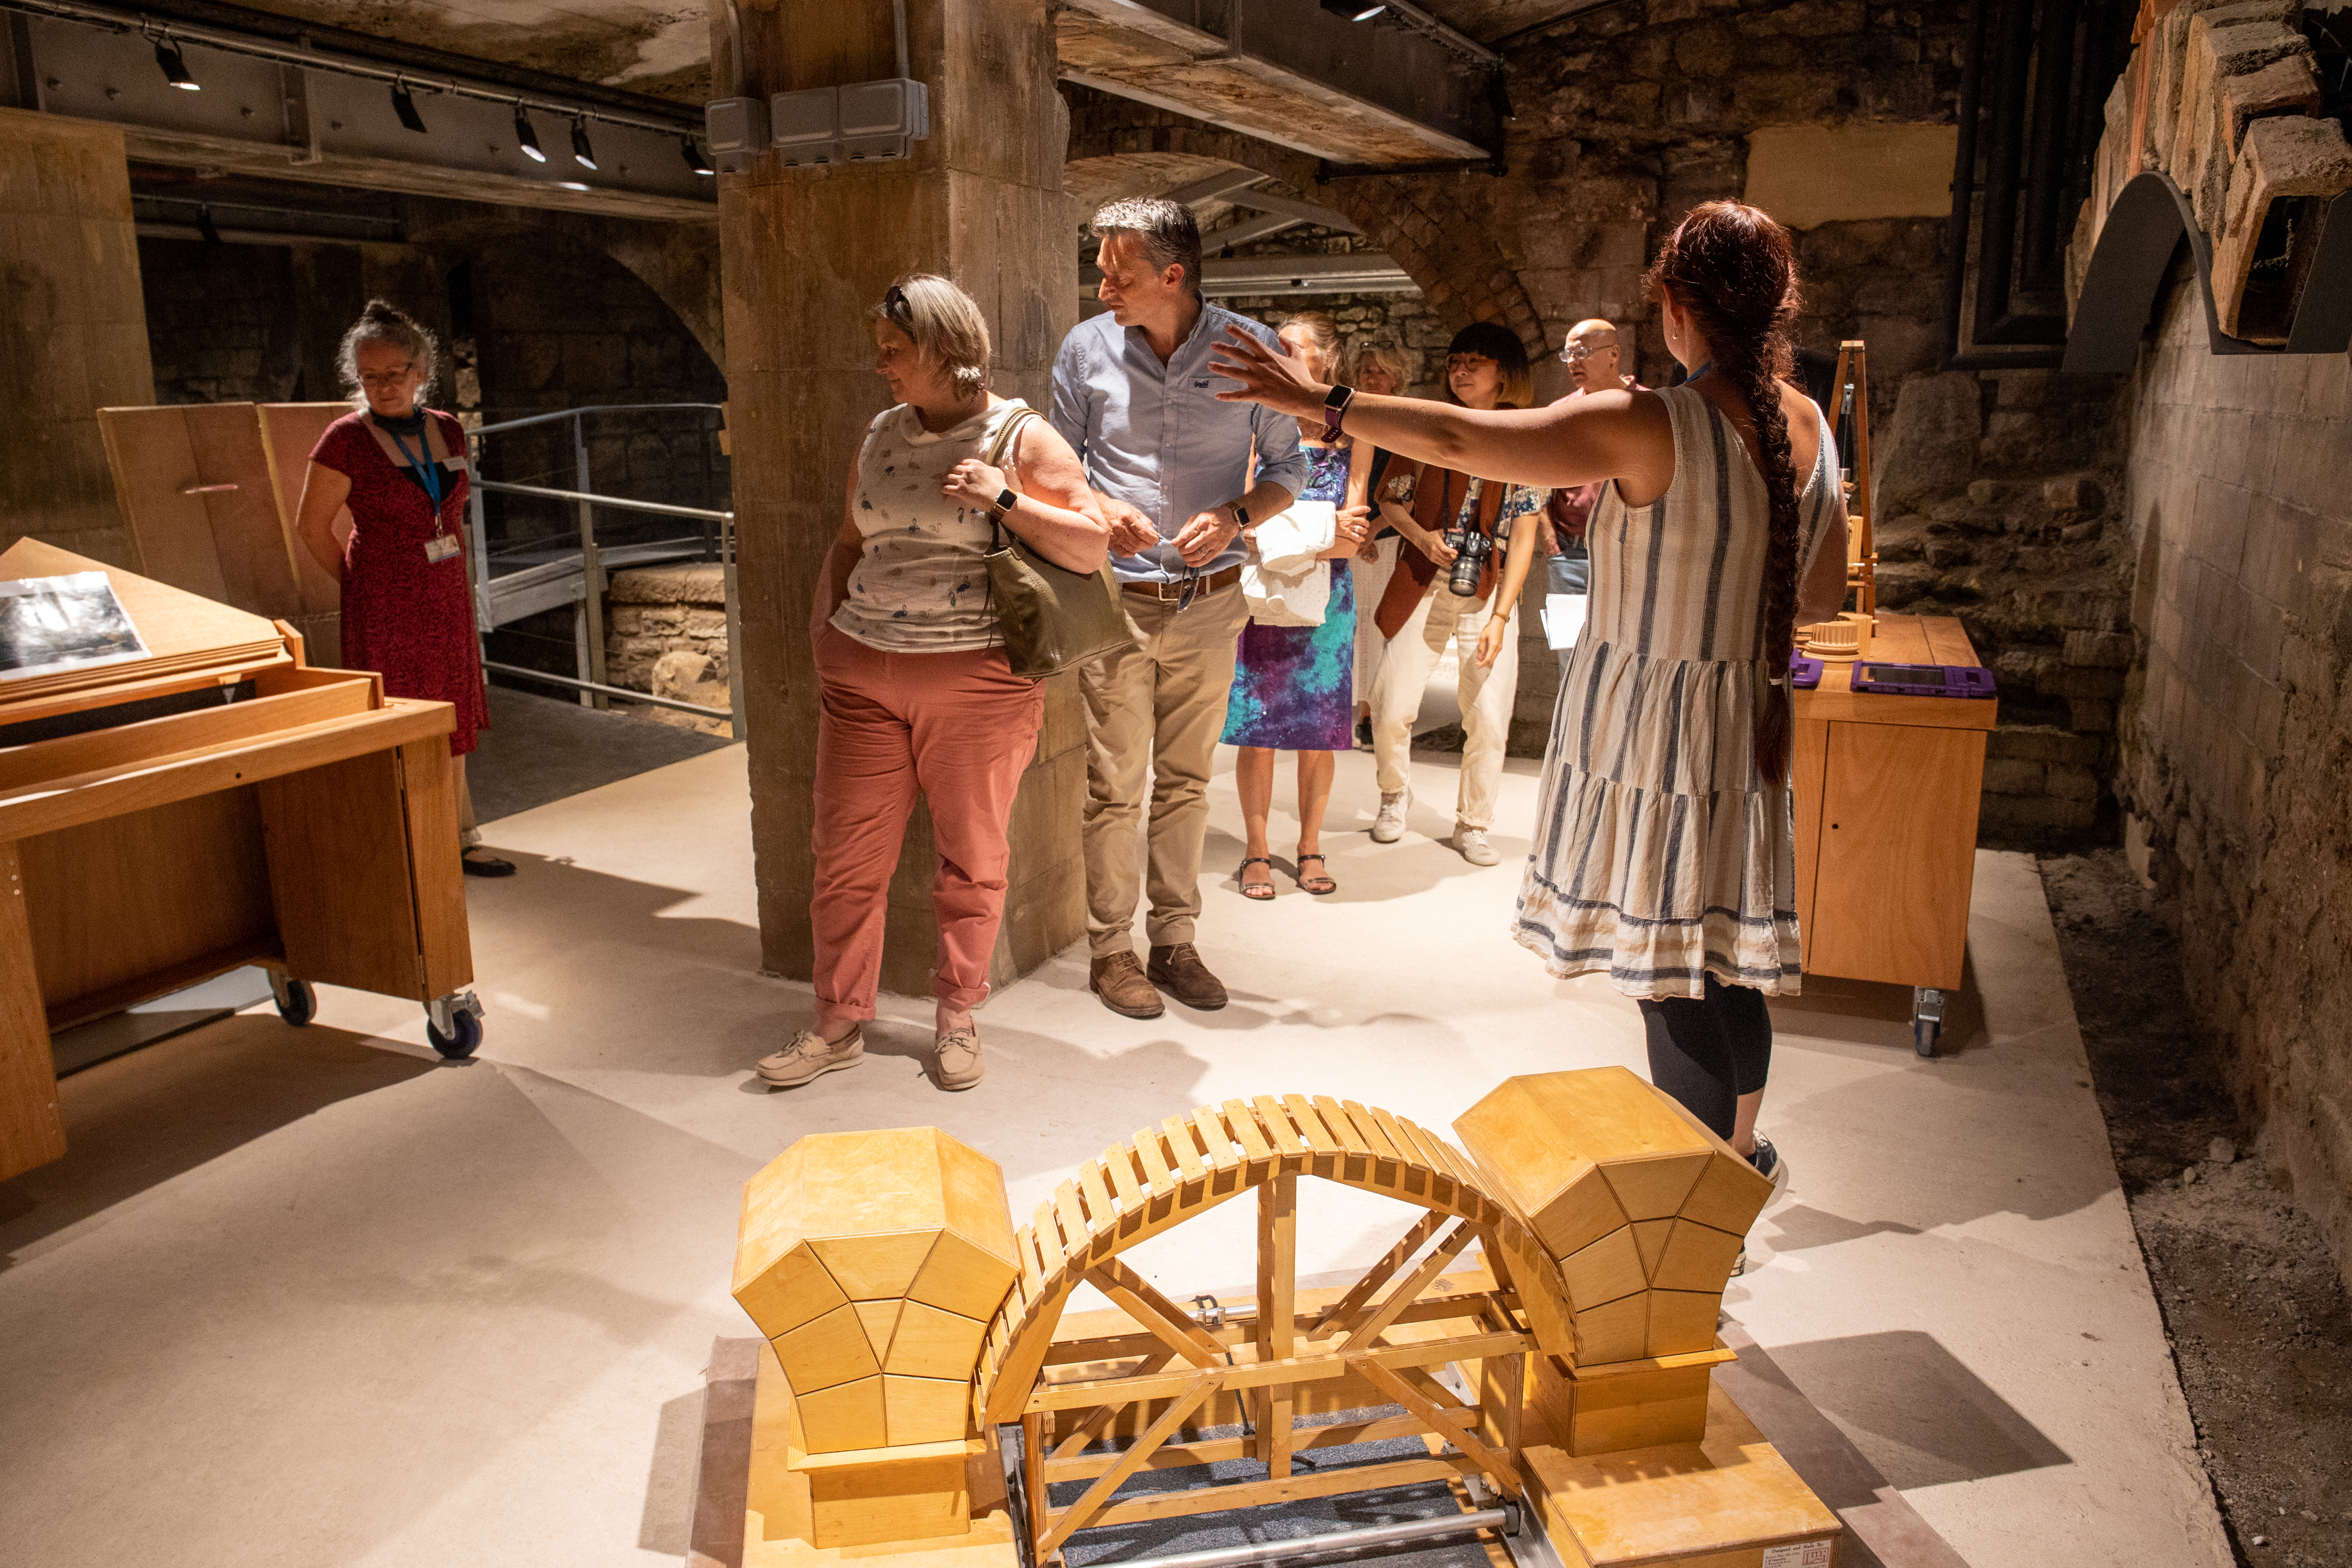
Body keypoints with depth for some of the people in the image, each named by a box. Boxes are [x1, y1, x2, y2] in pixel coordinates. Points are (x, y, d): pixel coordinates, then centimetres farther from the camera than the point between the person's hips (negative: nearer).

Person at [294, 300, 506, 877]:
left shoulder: (448, 431, 5)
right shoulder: (348, 439, -12)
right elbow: (311, 527, -8)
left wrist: (461, 587, 11)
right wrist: (363, 586, -4)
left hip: (447, 601, 6)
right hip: (386, 608, -6)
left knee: (450, 720, 14)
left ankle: (456, 841, 26)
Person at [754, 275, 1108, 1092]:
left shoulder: (1022, 438, -3)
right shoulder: (882, 433, 13)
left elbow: (1091, 548, -8)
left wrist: (1004, 499, -18)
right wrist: (824, 621, 9)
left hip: (977, 681, -4)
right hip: (863, 678, 5)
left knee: (971, 859, 6)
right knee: (846, 854, 4)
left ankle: (956, 1018, 23)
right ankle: (839, 1024, 19)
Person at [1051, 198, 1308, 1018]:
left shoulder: (1249, 349, -3)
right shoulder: (1086, 348, -1)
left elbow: (1287, 468, 5)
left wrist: (1234, 515, -14)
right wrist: (1099, 509, -12)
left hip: (1209, 604, 1)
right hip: (1116, 601, -1)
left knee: (1185, 782, 11)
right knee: (1114, 787, 2)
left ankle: (1174, 940, 25)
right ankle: (1110, 950, 16)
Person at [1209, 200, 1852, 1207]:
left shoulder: (1647, 430, -20)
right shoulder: (1810, 429, 2)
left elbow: (1454, 437, -20)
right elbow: (1823, 597, 12)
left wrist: (1318, 400, -11)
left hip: (1641, 727, -7)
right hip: (1743, 731, 7)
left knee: (1672, 980, 4)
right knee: (1727, 955, 22)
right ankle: (1740, 1150, 41)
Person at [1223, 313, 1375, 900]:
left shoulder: (1351, 436, 4)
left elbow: (1350, 540, -1)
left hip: (1325, 599, 1)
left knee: (1320, 727, 5)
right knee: (1256, 723, 0)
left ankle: (1310, 847, 20)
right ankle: (1256, 851, 13)